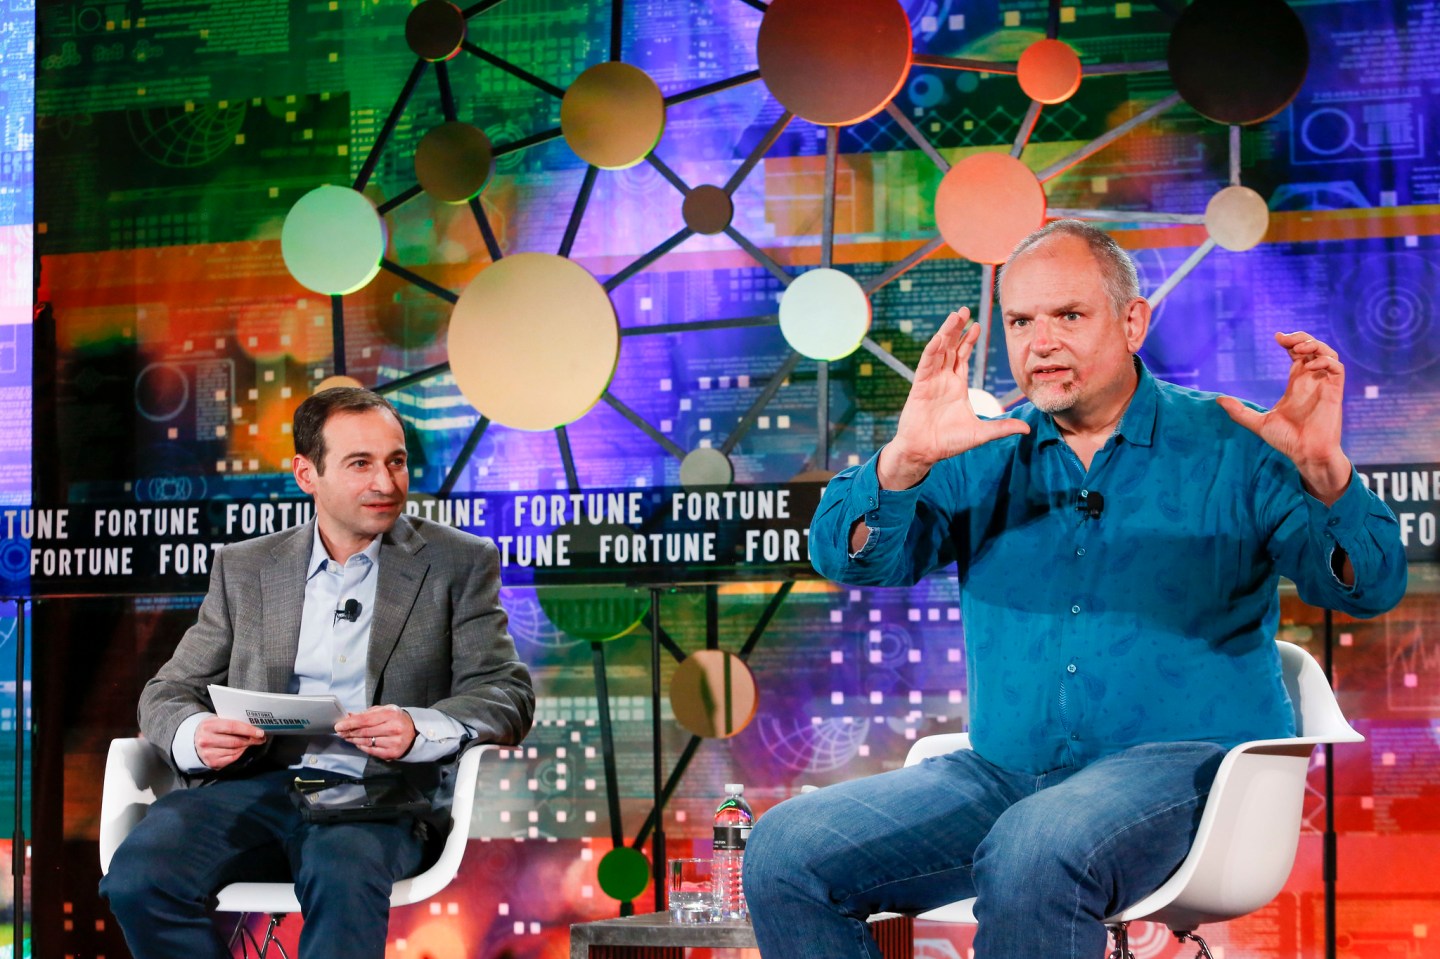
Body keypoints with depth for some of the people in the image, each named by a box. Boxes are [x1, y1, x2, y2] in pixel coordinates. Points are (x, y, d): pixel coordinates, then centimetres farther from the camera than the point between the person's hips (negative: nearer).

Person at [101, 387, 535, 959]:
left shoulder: (459, 563, 11)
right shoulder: (244, 568, 19)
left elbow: (508, 694, 3)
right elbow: (168, 693, 17)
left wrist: (418, 729, -18)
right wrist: (194, 736, -8)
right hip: (256, 785, 3)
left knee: (343, 874, -38)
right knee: (138, 874, -27)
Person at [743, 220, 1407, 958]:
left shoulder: (1229, 446, 3)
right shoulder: (981, 459, 13)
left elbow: (1370, 586, -6)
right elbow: (851, 558, 0)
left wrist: (1323, 470, -26)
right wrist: (905, 459, -20)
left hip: (1182, 759, -4)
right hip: (1005, 772, 5)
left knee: (1035, 851, -38)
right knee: (783, 852, -14)